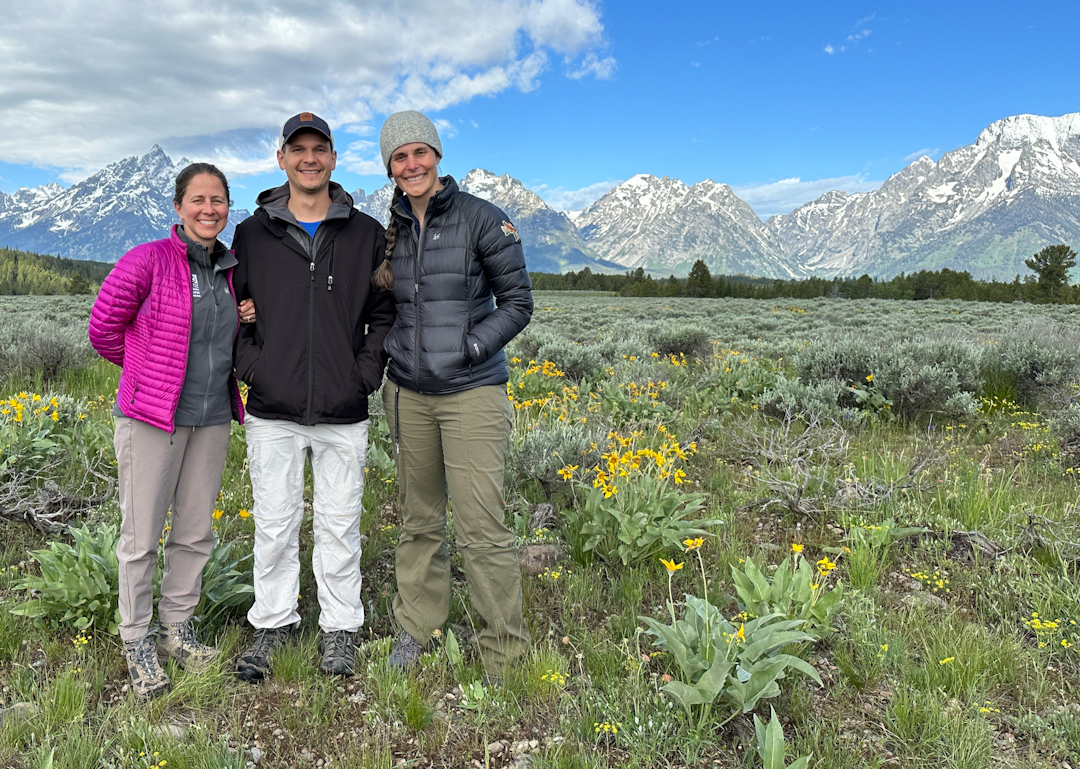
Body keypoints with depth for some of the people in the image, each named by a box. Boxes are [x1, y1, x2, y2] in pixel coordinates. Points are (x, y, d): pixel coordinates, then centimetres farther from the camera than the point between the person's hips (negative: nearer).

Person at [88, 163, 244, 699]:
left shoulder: (230, 270, 9)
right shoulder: (147, 260, -9)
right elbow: (104, 326, -3)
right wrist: (147, 371, 6)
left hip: (212, 418, 5)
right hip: (153, 417, -5)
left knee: (196, 533, 12)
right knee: (142, 536, 4)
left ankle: (176, 628, 29)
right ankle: (136, 641, 20)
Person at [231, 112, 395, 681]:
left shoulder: (367, 234, 5)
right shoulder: (252, 234, 7)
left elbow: (386, 312, 8)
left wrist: (367, 373, -3)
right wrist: (250, 367, -2)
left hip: (343, 412, 0)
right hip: (272, 410, 1)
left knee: (339, 525, 8)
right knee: (274, 523, 8)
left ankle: (339, 630, 23)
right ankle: (272, 623, 26)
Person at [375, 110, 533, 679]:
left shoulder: (480, 218, -5)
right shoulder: (390, 232, 11)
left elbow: (518, 302, -3)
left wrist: (472, 346, -13)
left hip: (472, 392, -5)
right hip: (408, 394, 5)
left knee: (481, 527, -7)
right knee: (418, 519, 13)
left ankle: (505, 652, 9)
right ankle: (417, 624, 32)